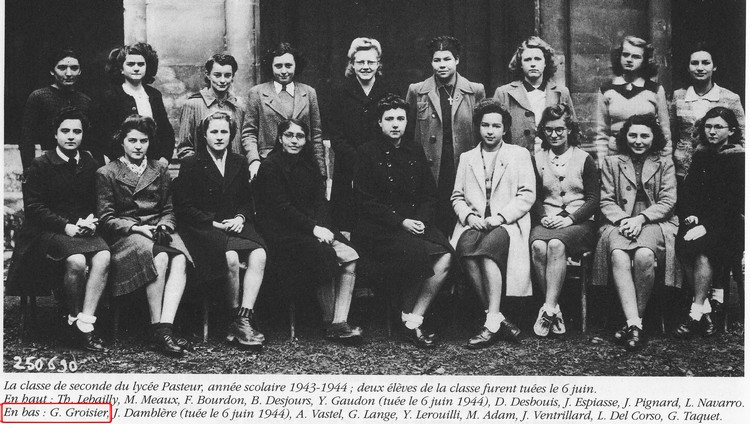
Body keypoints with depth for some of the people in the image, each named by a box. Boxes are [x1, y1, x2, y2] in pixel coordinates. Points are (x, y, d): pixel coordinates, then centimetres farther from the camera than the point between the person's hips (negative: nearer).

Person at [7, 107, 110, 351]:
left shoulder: (90, 165, 12)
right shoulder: (40, 166, 0)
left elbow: (98, 203, 16)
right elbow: (33, 208, -5)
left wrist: (91, 220, -8)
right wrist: (67, 226, -15)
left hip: (83, 229, 4)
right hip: (47, 231, -3)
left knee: (103, 257, -29)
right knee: (76, 261, -33)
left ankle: (85, 322, -27)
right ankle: (74, 319, -12)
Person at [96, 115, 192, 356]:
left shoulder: (160, 171, 21)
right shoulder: (107, 173, 9)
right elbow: (105, 218, 2)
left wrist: (164, 226, -3)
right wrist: (136, 228, -12)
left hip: (158, 230, 4)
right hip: (125, 235, -4)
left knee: (179, 260, -32)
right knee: (159, 259, -36)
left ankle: (166, 326, -41)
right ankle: (156, 329, -31)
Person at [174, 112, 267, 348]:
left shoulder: (239, 163, 17)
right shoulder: (191, 165, 4)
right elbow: (183, 207, -1)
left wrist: (240, 218, -3)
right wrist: (214, 223, -11)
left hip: (235, 224, 4)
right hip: (202, 229, -4)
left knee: (259, 255, -29)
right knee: (231, 258, -34)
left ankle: (244, 319, -30)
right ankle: (238, 318, -18)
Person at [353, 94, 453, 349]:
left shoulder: (414, 151, 16)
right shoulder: (369, 153, 1)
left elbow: (430, 194, 16)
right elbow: (366, 202, -5)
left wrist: (421, 220, -5)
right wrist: (401, 222, -14)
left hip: (417, 222, 4)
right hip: (378, 229, -4)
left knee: (445, 257, -24)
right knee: (418, 252, -31)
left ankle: (412, 320, -17)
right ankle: (410, 315, -9)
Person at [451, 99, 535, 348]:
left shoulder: (519, 155, 13)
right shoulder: (467, 158, 23)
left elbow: (527, 195, 2)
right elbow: (457, 197, 17)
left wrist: (500, 216, -12)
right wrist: (469, 216, -5)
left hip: (508, 224, -3)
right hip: (474, 223, 3)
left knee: (489, 247, -36)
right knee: (465, 245, -33)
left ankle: (492, 324, -38)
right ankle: (498, 319, -30)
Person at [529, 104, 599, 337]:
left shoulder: (584, 159, 7)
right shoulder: (537, 159, 14)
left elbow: (594, 199, 2)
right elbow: (533, 197, 12)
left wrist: (570, 218, -13)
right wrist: (543, 217, -8)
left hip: (579, 222, -2)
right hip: (547, 221, 2)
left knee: (556, 244, -35)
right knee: (538, 246, -33)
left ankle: (548, 309, -35)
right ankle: (554, 310, -27)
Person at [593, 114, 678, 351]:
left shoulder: (665, 164, 15)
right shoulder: (612, 163, 17)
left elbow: (667, 201, 4)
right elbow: (606, 201, 9)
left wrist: (640, 219, -12)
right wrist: (623, 219, -11)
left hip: (655, 223, -1)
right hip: (620, 222, 1)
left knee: (644, 256, -36)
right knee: (619, 256, -34)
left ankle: (634, 321, -24)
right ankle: (634, 323, -40)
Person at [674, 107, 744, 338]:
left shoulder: (739, 158, -4)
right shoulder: (701, 155, 13)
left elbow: (734, 202, -12)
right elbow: (690, 190, 13)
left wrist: (707, 226, -20)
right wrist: (691, 215, -6)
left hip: (730, 224, -5)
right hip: (701, 221, 5)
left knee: (702, 248, -31)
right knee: (683, 245, -24)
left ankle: (697, 313, -28)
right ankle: (706, 310, -22)